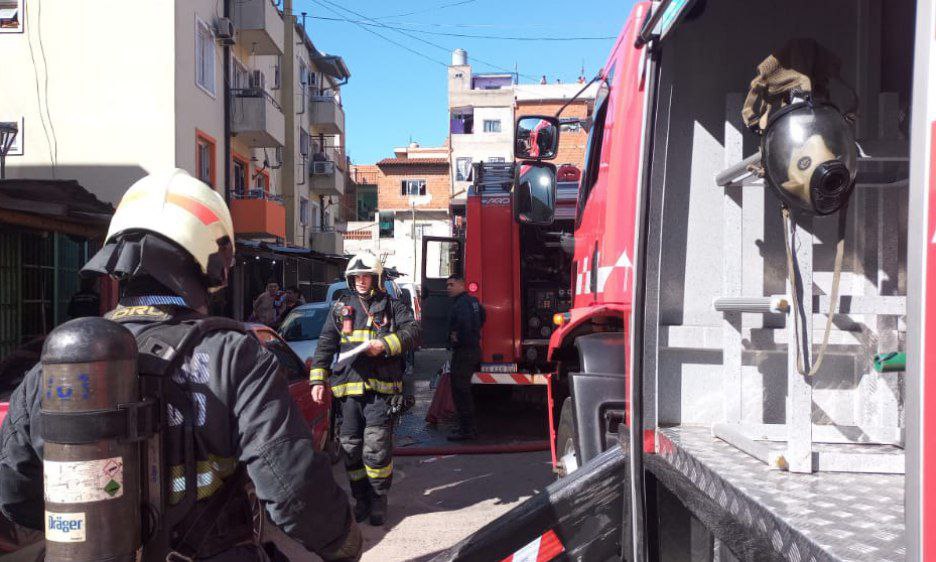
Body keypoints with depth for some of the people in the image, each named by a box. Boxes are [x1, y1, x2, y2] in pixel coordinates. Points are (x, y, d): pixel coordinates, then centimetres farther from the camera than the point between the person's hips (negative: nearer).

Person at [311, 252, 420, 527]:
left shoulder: (392, 307, 8)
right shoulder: (341, 308, 16)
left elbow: (412, 333, -4)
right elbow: (325, 345, 13)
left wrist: (385, 344, -18)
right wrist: (318, 380, 5)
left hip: (381, 387, -3)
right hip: (348, 387, 3)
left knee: (377, 447, -9)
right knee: (351, 447, 8)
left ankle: (379, 499, 8)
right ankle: (361, 499, 22)